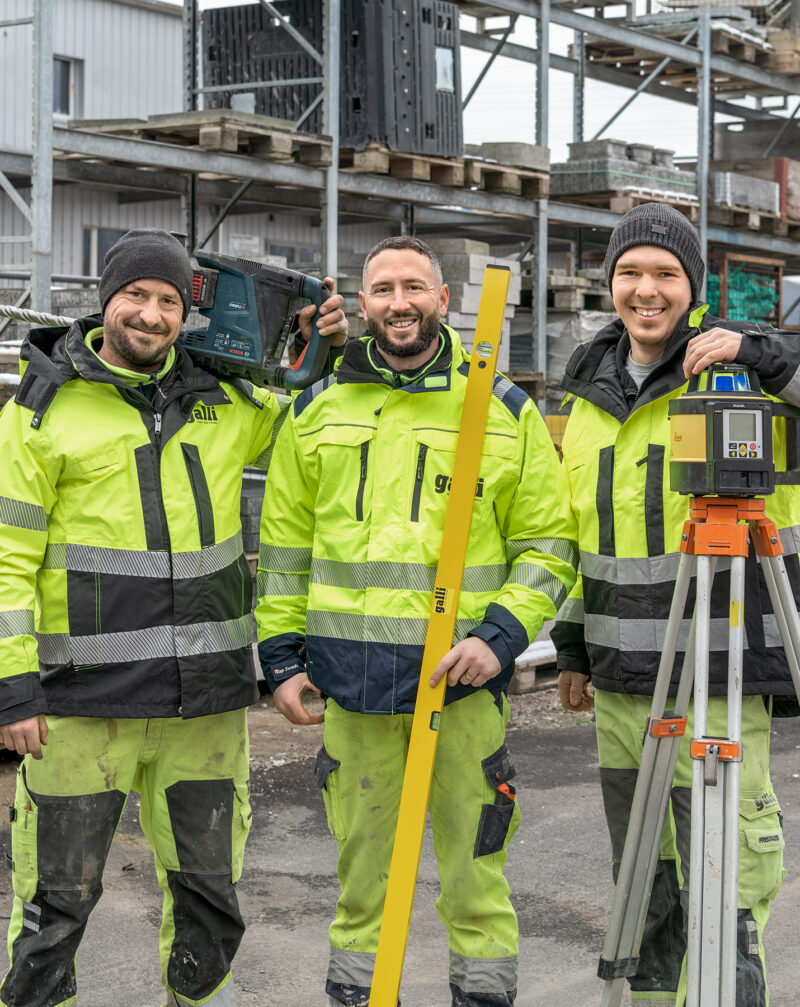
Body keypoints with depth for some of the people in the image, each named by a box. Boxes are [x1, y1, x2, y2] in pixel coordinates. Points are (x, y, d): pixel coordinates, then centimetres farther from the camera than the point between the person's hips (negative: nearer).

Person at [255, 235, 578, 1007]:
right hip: (349, 678, 2)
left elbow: (548, 545, 4)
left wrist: (502, 637, -9)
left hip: (463, 680, -2)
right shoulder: (317, 411, 10)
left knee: (474, 874, 3)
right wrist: (281, 655, 7)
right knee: (360, 870, 12)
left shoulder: (506, 412, 4)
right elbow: (283, 546, 14)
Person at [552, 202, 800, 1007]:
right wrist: (573, 646, 21)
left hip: (718, 676, -6)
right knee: (641, 888, 16)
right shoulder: (592, 386, 14)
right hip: (620, 676, 6)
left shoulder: (735, 367, -5)